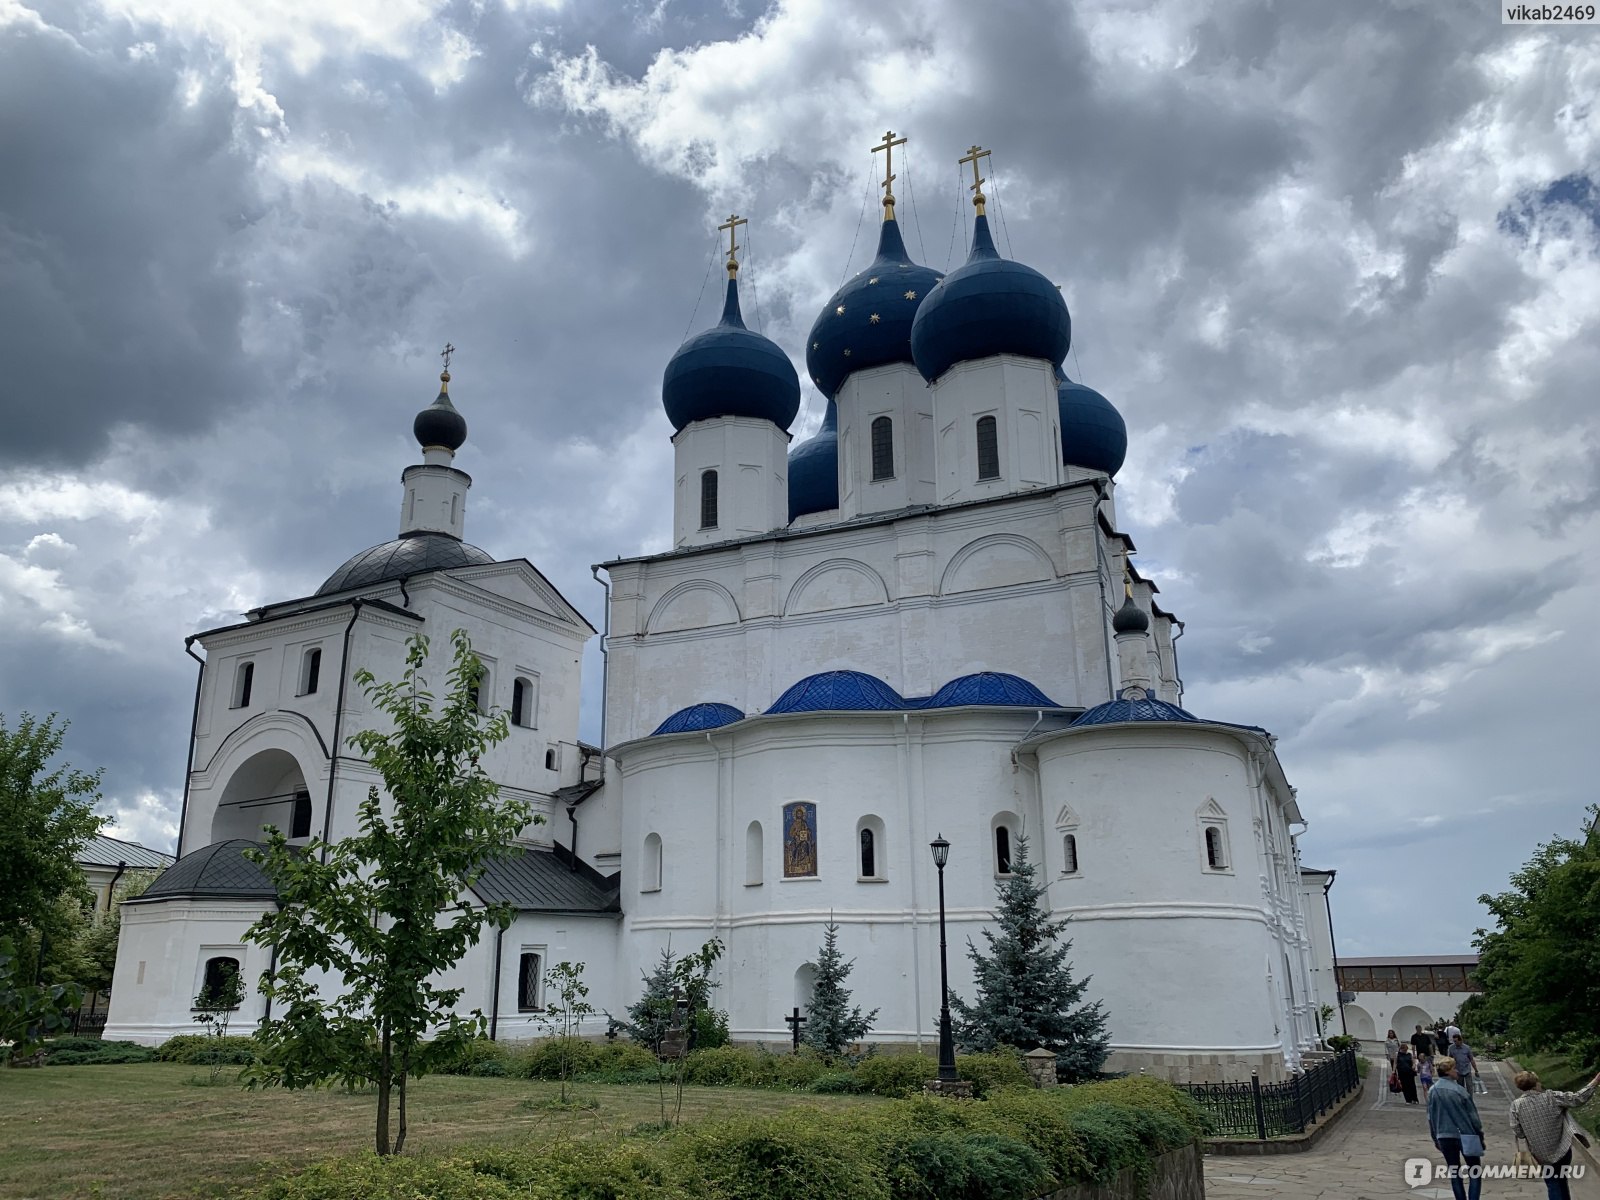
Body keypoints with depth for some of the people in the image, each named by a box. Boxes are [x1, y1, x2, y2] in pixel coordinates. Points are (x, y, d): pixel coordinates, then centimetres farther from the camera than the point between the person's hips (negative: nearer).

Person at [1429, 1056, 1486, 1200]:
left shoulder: (1433, 1091, 0)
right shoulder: (1459, 1090, -14)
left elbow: (1431, 1118, 6)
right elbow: (1472, 1115, -9)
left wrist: (1435, 1138, 17)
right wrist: (1480, 1135, 4)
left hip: (1444, 1137, 4)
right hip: (1465, 1136, -4)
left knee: (1454, 1174, 14)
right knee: (1475, 1173, 7)